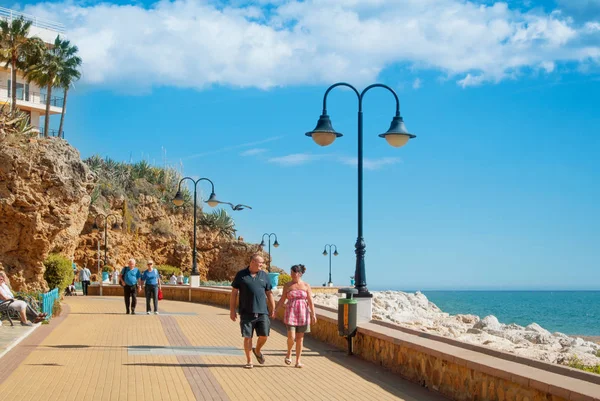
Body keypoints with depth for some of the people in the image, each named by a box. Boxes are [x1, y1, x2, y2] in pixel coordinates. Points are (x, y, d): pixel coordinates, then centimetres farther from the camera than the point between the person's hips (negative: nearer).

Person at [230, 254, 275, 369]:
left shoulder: (264, 276, 10)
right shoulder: (241, 275, 1)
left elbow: (269, 294, 14)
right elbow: (234, 293, 3)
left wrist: (273, 309, 9)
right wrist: (232, 310, 0)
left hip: (262, 312, 2)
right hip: (246, 313, -2)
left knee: (264, 336, -2)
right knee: (247, 337, 1)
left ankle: (257, 351, 28)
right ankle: (249, 361, 13)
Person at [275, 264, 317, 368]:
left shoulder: (306, 286, 3)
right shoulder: (287, 286, 3)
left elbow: (310, 301, 1)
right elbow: (282, 300, 6)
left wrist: (313, 314, -6)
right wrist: (275, 310, -2)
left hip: (302, 314, 1)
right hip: (291, 313, -1)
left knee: (300, 338, 4)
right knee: (291, 337, -11)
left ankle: (298, 361, 12)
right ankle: (289, 353, 17)